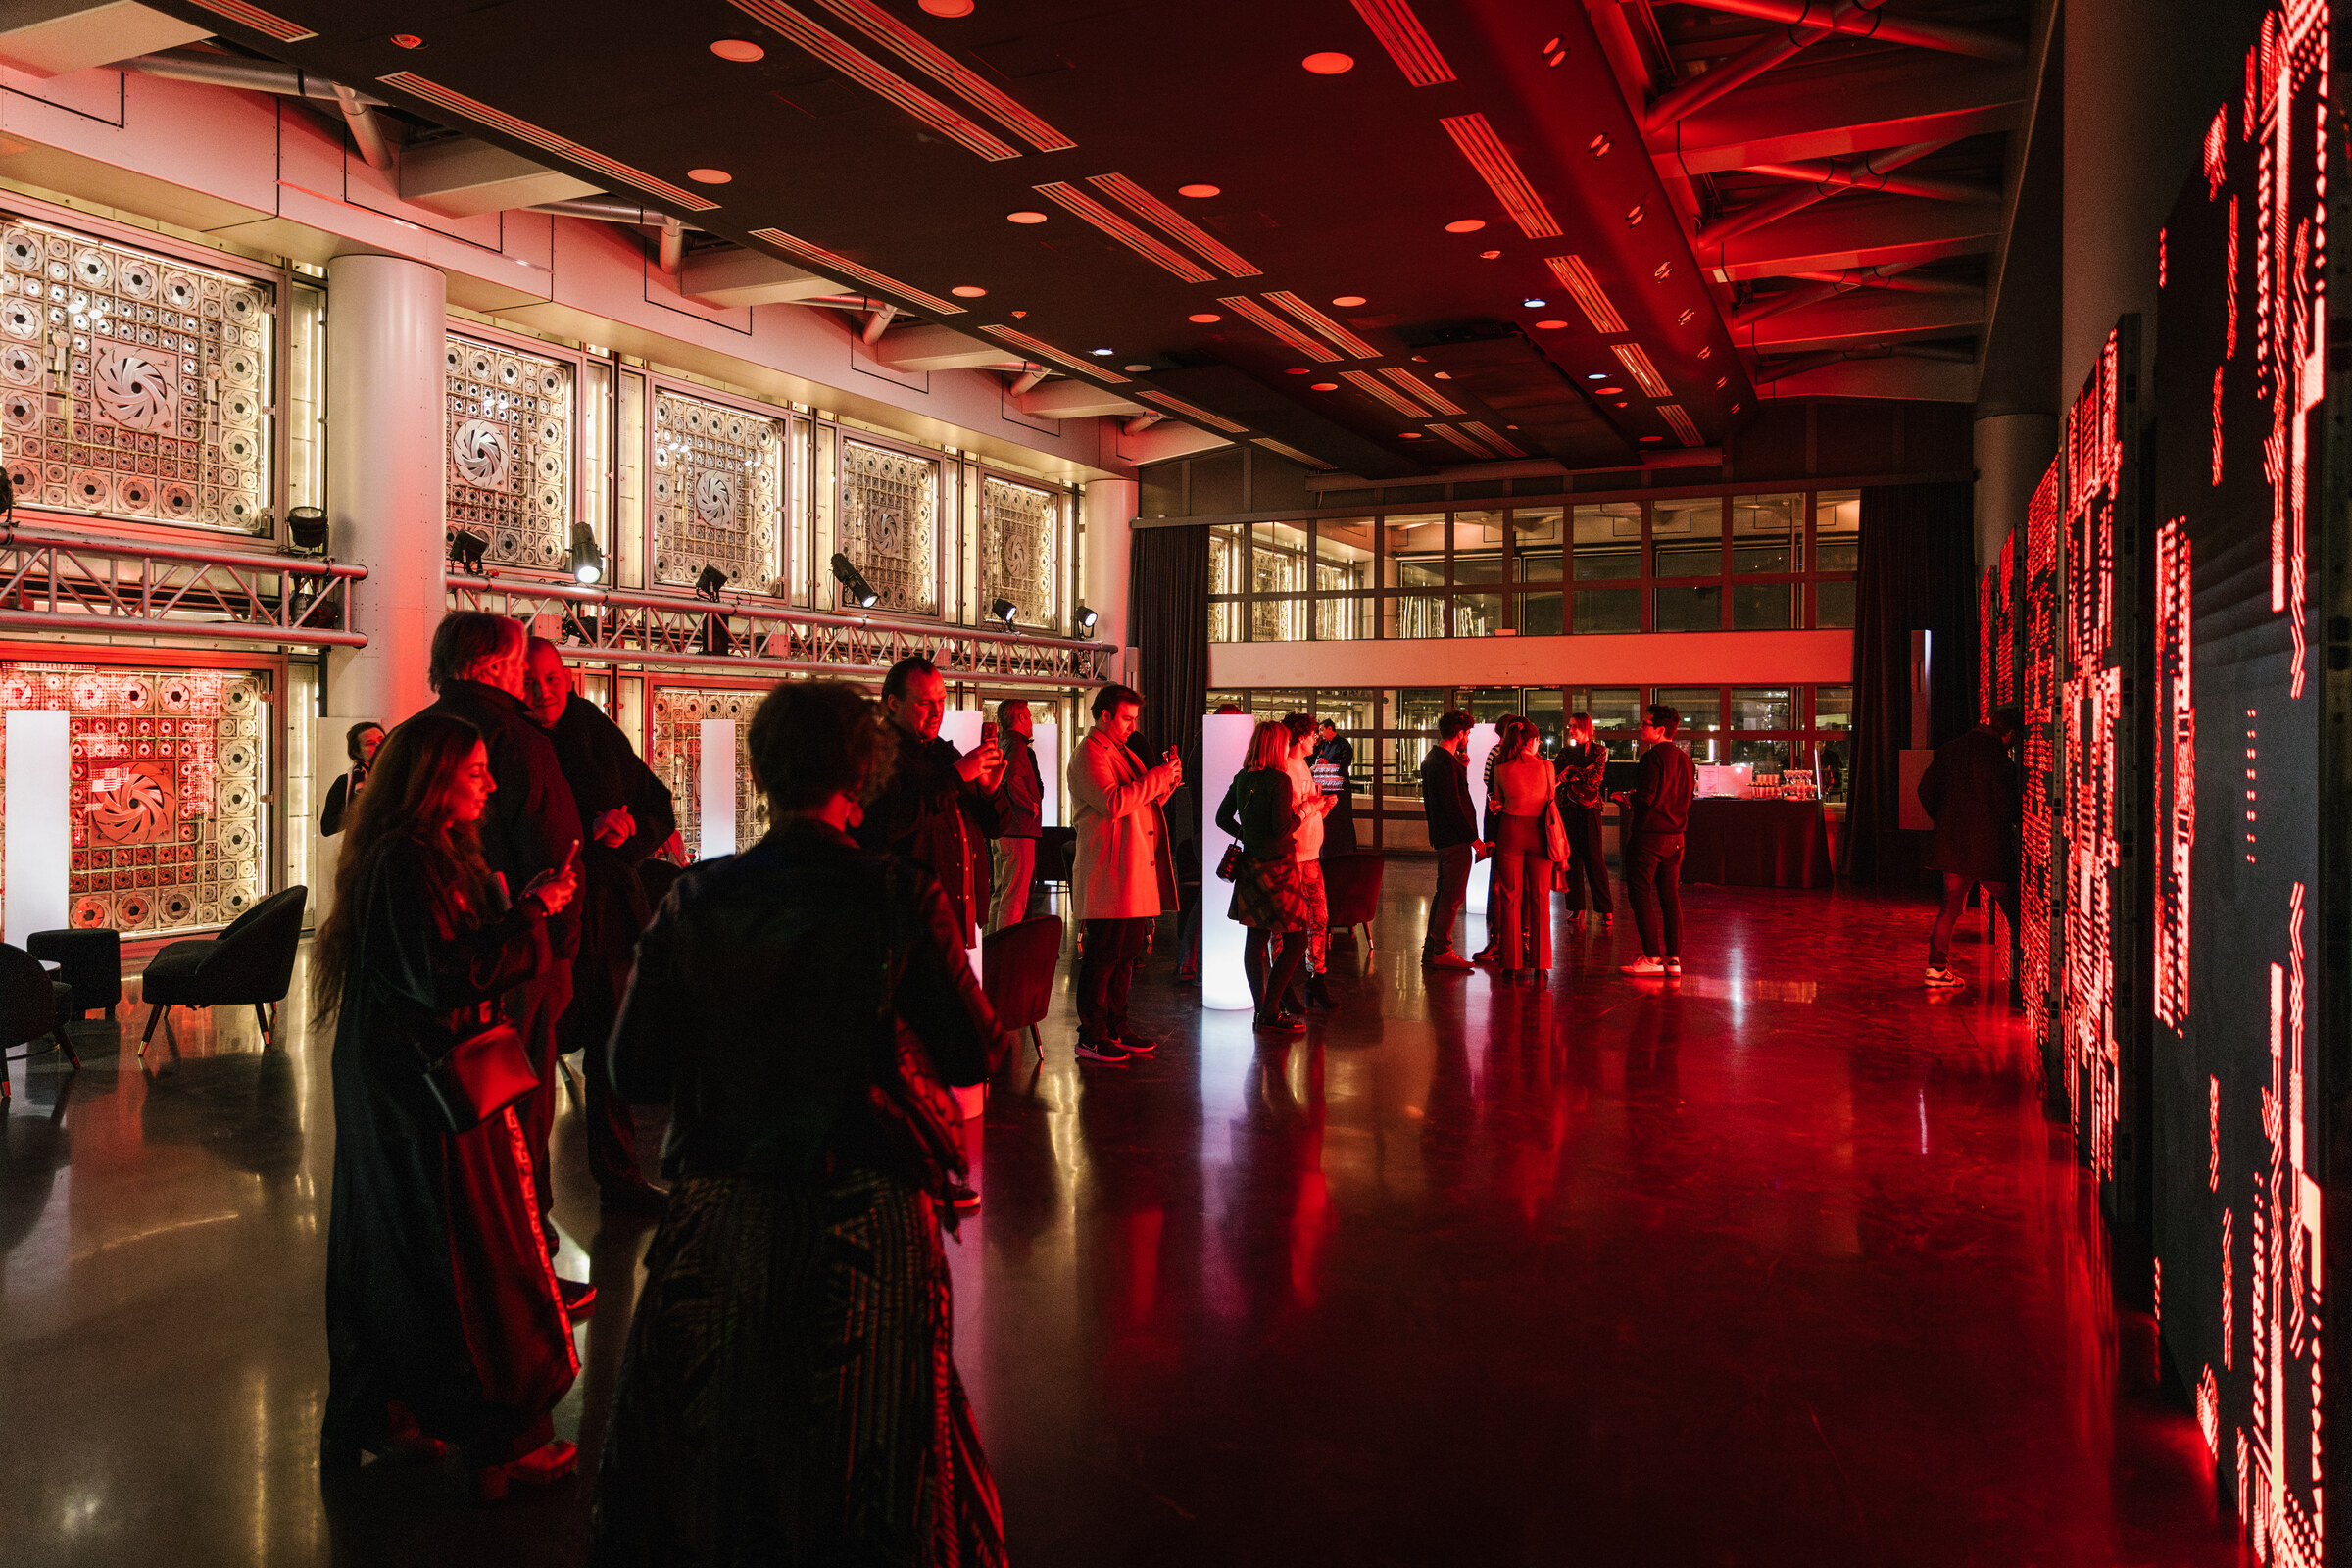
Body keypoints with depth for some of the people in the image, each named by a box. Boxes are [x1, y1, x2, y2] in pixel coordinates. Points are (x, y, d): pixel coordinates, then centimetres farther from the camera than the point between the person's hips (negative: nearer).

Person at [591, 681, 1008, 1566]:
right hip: (863, 1220, -2)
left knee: (702, 1446, 22)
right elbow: (976, 1055, -11)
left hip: (716, 1219, 2)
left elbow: (634, 1073, -6)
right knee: (867, 1460, 18)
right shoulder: (903, 900, -16)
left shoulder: (693, 901, -9)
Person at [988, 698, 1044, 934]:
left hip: (1001, 831, 10)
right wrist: (1032, 806, -13)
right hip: (1019, 830, -10)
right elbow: (1013, 782, -26)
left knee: (1001, 894, 15)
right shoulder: (1017, 745, -11)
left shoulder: (1000, 745, 18)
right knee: (1014, 898, -9)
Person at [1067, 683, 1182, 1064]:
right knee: (1103, 955, -6)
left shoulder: (1123, 751, 22)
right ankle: (1091, 1037, 0)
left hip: (1135, 873, 10)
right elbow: (1113, 803, -23)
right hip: (1108, 874, -10)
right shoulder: (1090, 753, -9)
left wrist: (1166, 779, 7)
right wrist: (1158, 777, -18)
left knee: (1127, 953, 13)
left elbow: (1142, 799, 26)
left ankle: (1116, 1028, 22)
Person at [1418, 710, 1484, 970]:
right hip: (1455, 838, -11)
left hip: (1442, 836, 11)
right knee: (1452, 897, -5)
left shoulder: (1432, 758, 14)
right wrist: (1473, 837, -18)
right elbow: (1453, 805, -22)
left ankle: (1432, 949, 22)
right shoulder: (1445, 762, -19)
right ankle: (1440, 952, -1)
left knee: (1444, 893, 17)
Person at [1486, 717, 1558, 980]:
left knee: (1510, 898, 7)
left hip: (1510, 832, 0)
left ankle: (1512, 962, 7)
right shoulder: (1546, 766, -3)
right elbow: (1550, 800, 11)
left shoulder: (1501, 769, -3)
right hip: (1539, 833, 0)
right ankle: (1539, 963, 8)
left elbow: (1498, 801, 6)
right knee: (1539, 899, 7)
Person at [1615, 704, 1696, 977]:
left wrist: (1627, 799, 1)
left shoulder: (1653, 757, -13)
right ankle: (1673, 958, 10)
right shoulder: (1685, 759, 11)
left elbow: (1646, 796, -21)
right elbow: (1686, 798, 16)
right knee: (1670, 896, 10)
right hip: (1675, 836, 8)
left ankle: (1652, 957, -4)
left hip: (1649, 835, -8)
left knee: (1641, 895, -1)